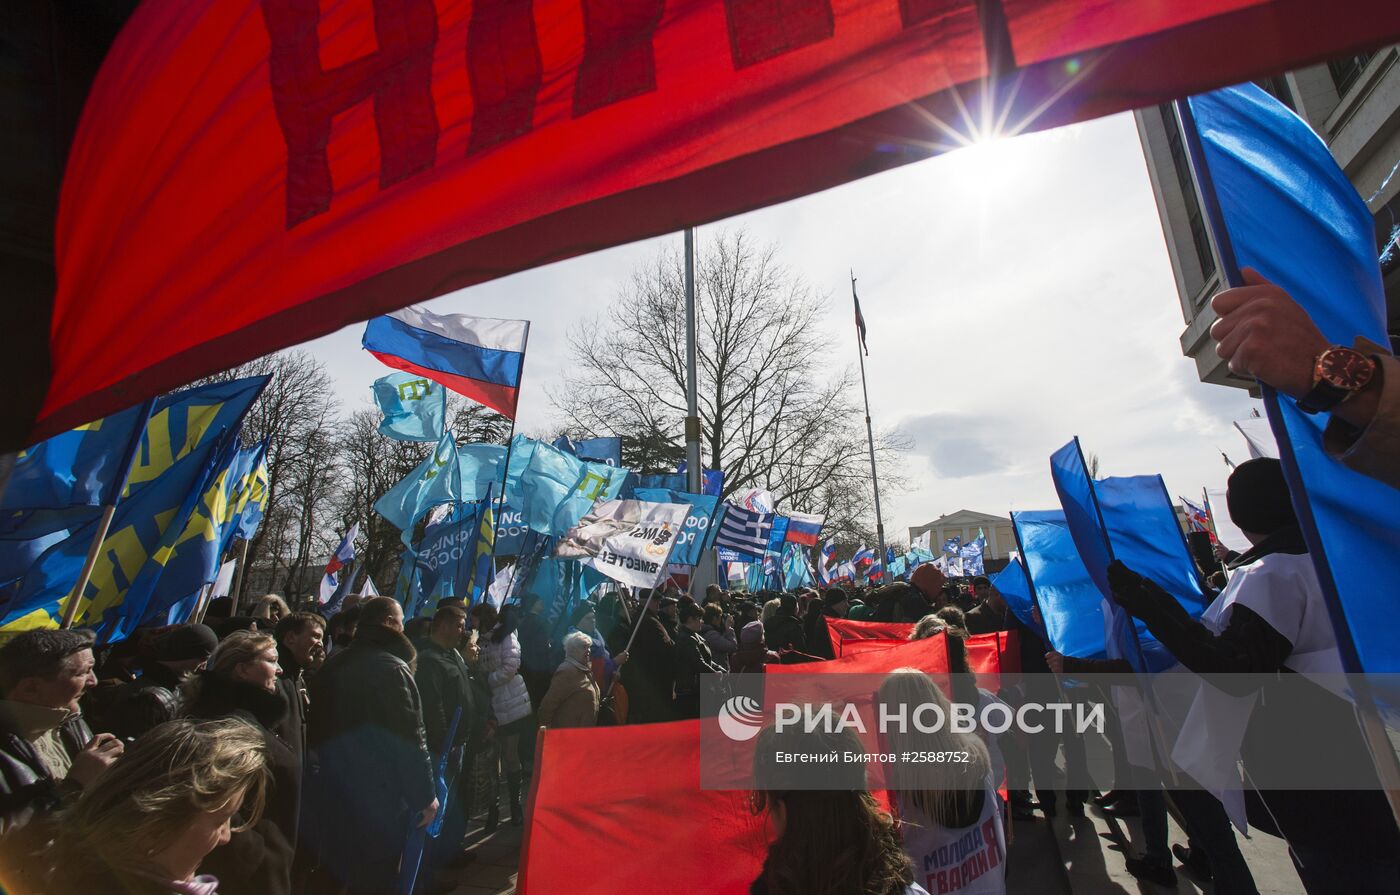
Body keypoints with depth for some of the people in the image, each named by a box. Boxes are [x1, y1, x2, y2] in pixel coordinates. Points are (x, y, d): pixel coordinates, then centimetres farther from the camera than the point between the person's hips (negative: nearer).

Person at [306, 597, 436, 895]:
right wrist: (425, 796, -12)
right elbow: (410, 740, -22)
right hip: (379, 797, -8)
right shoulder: (391, 667, -21)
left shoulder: (332, 665, 4)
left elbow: (315, 733, 16)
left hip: (333, 795, 8)